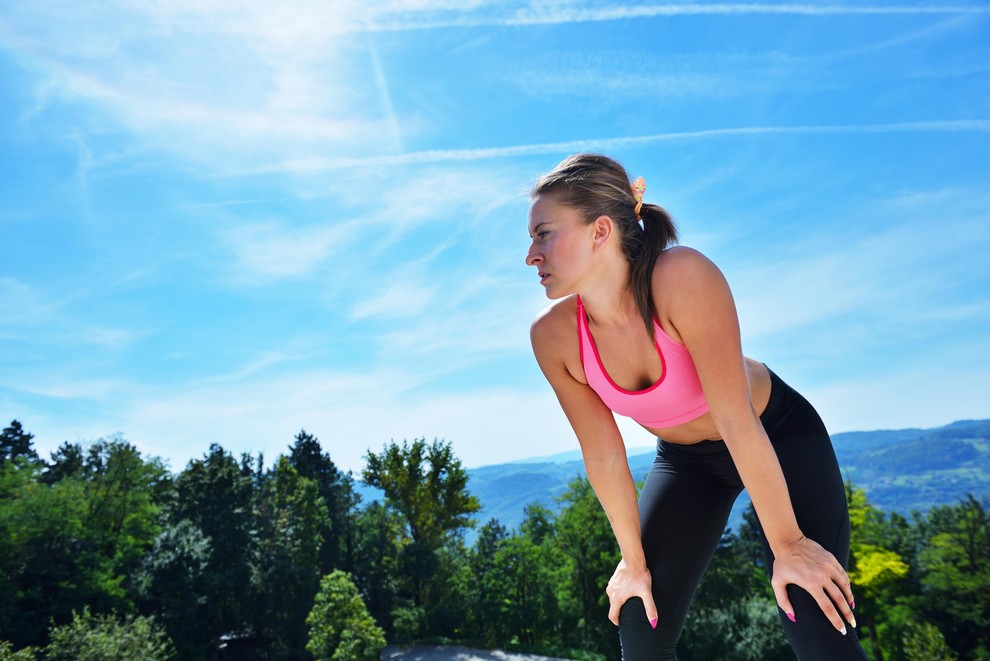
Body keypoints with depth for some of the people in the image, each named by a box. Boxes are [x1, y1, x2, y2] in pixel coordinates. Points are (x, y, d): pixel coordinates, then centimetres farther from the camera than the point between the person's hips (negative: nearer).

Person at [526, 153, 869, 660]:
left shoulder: (681, 276, -35)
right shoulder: (553, 336, -22)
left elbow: (737, 421, -30)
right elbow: (603, 456, -13)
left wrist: (787, 544, -20)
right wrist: (635, 561, -3)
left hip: (779, 436, -3)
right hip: (685, 460, 4)